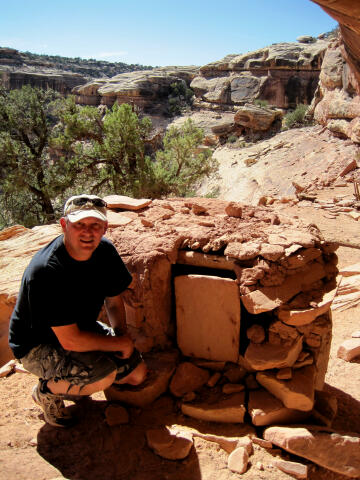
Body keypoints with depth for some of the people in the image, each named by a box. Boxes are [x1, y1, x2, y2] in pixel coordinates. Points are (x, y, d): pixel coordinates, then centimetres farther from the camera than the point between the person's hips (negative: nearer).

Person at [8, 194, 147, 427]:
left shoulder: (105, 251, -12)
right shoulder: (44, 272, -34)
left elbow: (114, 300, 4)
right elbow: (70, 340, -32)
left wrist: (122, 334, -12)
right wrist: (121, 344, -22)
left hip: (83, 327, 7)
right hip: (37, 345, -7)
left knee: (137, 374, 4)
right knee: (104, 374, -30)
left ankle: (70, 378, 22)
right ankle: (46, 390, 0)